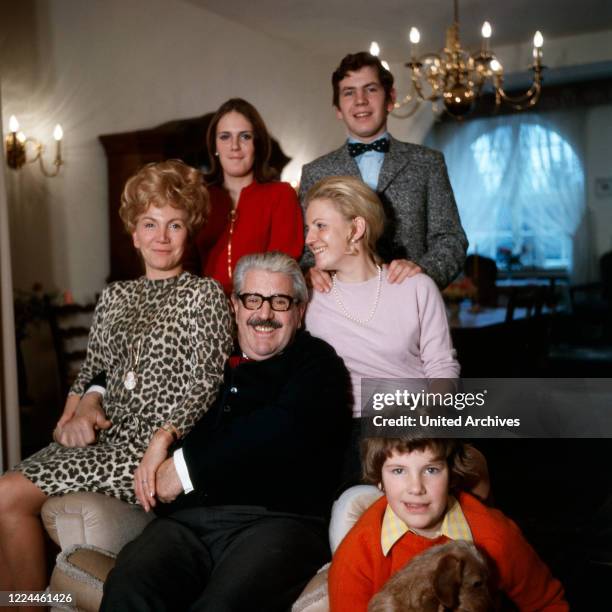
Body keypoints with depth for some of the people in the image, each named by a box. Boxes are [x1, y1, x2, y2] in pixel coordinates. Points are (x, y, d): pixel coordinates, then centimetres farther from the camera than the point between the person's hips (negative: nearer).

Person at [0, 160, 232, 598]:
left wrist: (161, 440, -22)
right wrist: (78, 409, 0)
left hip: (155, 446, -6)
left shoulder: (204, 295, -1)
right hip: (105, 436, 6)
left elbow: (207, 383, -9)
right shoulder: (115, 297, 18)